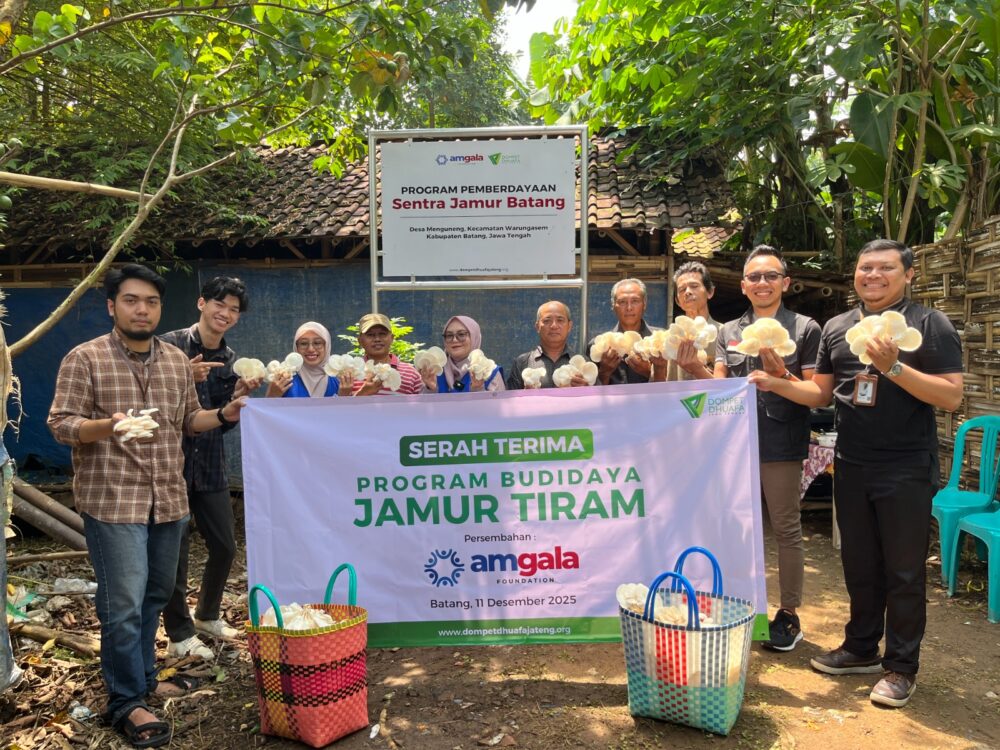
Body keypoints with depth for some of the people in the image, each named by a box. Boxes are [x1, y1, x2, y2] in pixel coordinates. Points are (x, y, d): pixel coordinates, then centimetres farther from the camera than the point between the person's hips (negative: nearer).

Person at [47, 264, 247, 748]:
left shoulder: (177, 360, 9)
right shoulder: (84, 359, -7)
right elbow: (61, 424, -9)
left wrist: (224, 415, -2)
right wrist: (109, 425, -27)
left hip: (168, 499, 6)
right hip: (112, 500, -5)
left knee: (154, 597, 17)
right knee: (123, 604, -2)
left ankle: (144, 676, 34)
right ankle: (126, 702, 12)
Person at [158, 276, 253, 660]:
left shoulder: (229, 359, 10)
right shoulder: (171, 345, -8)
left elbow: (225, 422, 11)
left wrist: (240, 395, -6)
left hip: (211, 466, 6)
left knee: (225, 546, 13)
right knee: (175, 553, 3)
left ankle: (207, 615, 35)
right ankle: (179, 635, 19)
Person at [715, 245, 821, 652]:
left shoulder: (805, 328, 0)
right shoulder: (728, 332, 12)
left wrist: (780, 373, -21)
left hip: (782, 446, -4)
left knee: (786, 530, 5)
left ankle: (789, 614, 19)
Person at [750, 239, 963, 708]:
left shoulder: (928, 324, -5)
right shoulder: (836, 327, 9)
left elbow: (951, 396, -13)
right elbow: (821, 394, 11)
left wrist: (894, 368, -24)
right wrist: (775, 383, -4)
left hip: (906, 470, -4)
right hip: (851, 468, 5)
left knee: (904, 570, 5)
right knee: (859, 564, 15)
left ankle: (901, 666, 20)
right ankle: (862, 649, 31)